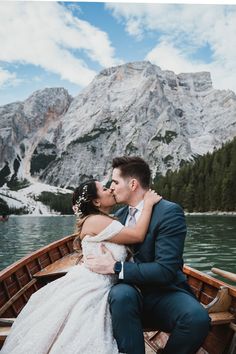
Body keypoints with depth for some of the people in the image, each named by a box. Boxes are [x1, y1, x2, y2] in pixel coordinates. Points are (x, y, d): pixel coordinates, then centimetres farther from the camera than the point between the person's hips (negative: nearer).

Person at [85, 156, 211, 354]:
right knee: (120, 294, -32)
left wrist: (116, 267, -21)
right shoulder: (120, 215, 10)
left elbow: (166, 271, -21)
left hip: (164, 293, -3)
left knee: (197, 318, -33)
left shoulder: (170, 212, -12)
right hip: (131, 290, 4)